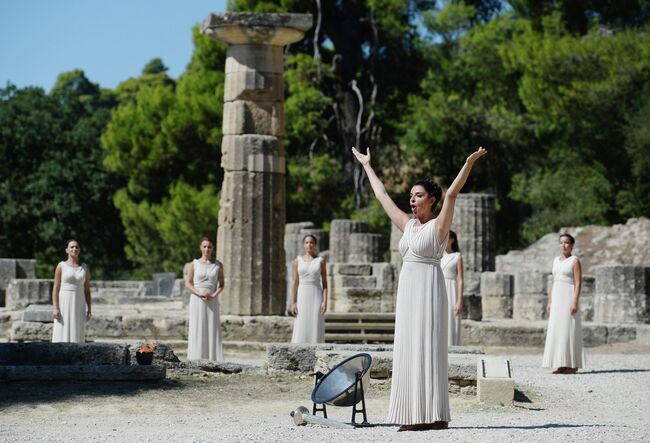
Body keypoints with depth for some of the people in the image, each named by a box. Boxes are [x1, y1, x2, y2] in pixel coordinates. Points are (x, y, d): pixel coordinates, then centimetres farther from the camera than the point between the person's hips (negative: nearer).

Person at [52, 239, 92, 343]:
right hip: (64, 304, -3)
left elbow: (87, 290, 11)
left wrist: (89, 309, 5)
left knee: (77, 335, 2)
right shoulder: (61, 266, 1)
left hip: (79, 304, 3)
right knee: (62, 334, -6)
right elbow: (55, 289, -1)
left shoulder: (84, 268, 10)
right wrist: (55, 308, -10)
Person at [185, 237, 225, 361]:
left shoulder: (218, 265, 7)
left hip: (212, 302, 1)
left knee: (212, 329, -3)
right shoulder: (194, 264, 4)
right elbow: (188, 283, 1)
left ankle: (212, 359, -3)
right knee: (197, 329, -4)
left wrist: (214, 295, -11)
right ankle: (196, 359, -4)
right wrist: (199, 294, -14)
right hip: (197, 300, -1)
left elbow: (221, 284, 7)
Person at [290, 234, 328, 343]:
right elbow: (295, 283, 5)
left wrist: (325, 301, -9)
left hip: (316, 297, -1)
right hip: (302, 298, 1)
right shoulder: (297, 261, 5)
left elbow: (325, 283, 1)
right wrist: (293, 303, -3)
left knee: (315, 330, -3)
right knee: (300, 330, -4)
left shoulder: (321, 261, 3)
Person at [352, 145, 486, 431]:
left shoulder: (439, 225, -3)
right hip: (407, 289, 7)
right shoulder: (407, 224, 14)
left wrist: (469, 162, -27)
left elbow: (452, 193, -16)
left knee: (428, 348, -8)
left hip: (429, 288, -7)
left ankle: (435, 415, -7)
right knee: (408, 351, 4)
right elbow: (382, 196, 23)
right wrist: (367, 165, 30)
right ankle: (415, 415, 7)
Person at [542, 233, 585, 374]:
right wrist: (550, 302, 13)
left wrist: (575, 302, -20)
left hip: (569, 297, -7)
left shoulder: (575, 261, -6)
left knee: (569, 329, -7)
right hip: (557, 298, 7)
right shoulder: (556, 260, 16)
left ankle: (572, 365, -3)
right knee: (557, 331, 3)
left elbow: (578, 283, -11)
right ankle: (561, 365, 7)